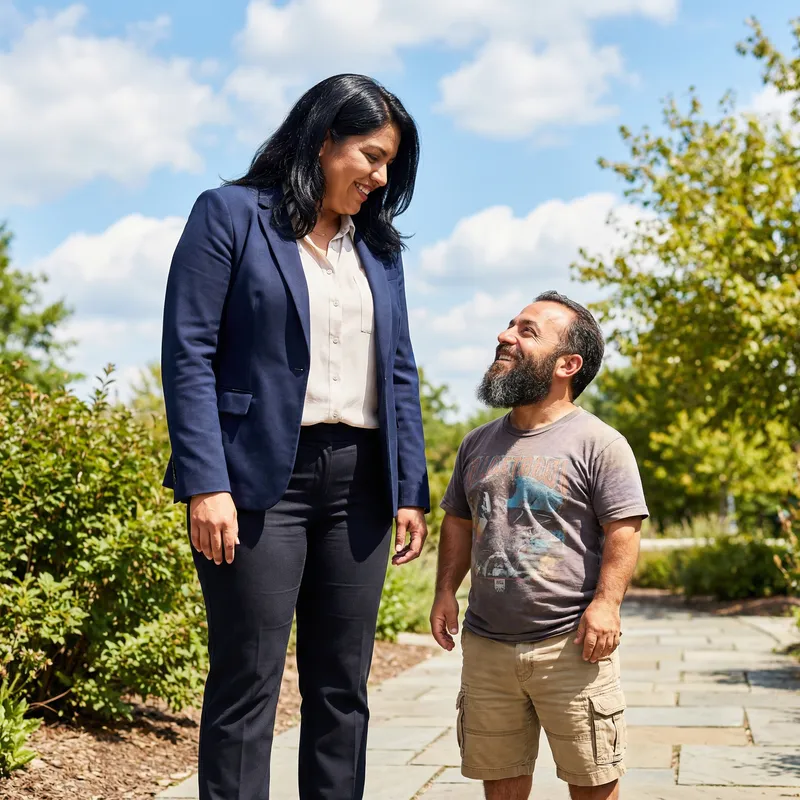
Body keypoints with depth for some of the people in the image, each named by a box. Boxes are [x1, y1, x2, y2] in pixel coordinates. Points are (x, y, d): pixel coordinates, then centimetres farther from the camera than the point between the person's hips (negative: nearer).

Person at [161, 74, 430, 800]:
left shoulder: (380, 247, 16)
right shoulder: (230, 216, 0)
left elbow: (400, 373, 16)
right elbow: (189, 355, -7)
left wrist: (412, 488, 7)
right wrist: (205, 483, -16)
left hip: (359, 482, 6)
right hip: (261, 476, -5)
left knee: (343, 686, 8)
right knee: (249, 682, -3)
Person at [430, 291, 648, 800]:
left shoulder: (599, 443, -6)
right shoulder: (478, 444, 13)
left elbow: (623, 530, -10)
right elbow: (458, 522, 20)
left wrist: (606, 603, -19)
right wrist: (446, 591, 8)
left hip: (571, 645, -5)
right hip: (486, 645, 5)